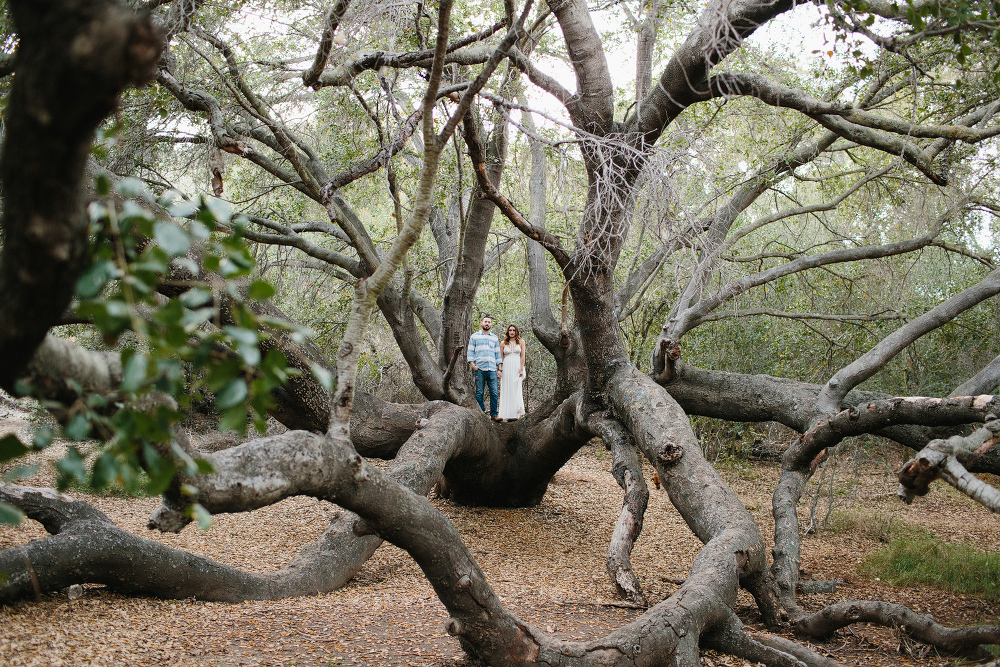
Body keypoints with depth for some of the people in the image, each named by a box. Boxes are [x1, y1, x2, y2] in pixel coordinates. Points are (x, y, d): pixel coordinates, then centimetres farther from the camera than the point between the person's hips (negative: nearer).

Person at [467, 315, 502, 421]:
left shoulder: (495, 338, 21)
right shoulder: (474, 337, 11)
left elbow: (498, 354, 20)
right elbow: (470, 352, 7)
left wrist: (500, 368, 10)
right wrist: (472, 365, -6)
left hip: (492, 369, 2)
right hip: (479, 369, -2)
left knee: (494, 393, -5)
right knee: (479, 393, -3)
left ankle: (493, 414, -1)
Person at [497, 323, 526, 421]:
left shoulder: (521, 342, 9)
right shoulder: (503, 343, 10)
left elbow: (522, 356, 4)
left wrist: (521, 369, -5)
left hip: (517, 367, -1)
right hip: (506, 367, 1)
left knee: (516, 389, -6)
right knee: (506, 390, -3)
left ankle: (516, 413, -3)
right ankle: (507, 414, -1)